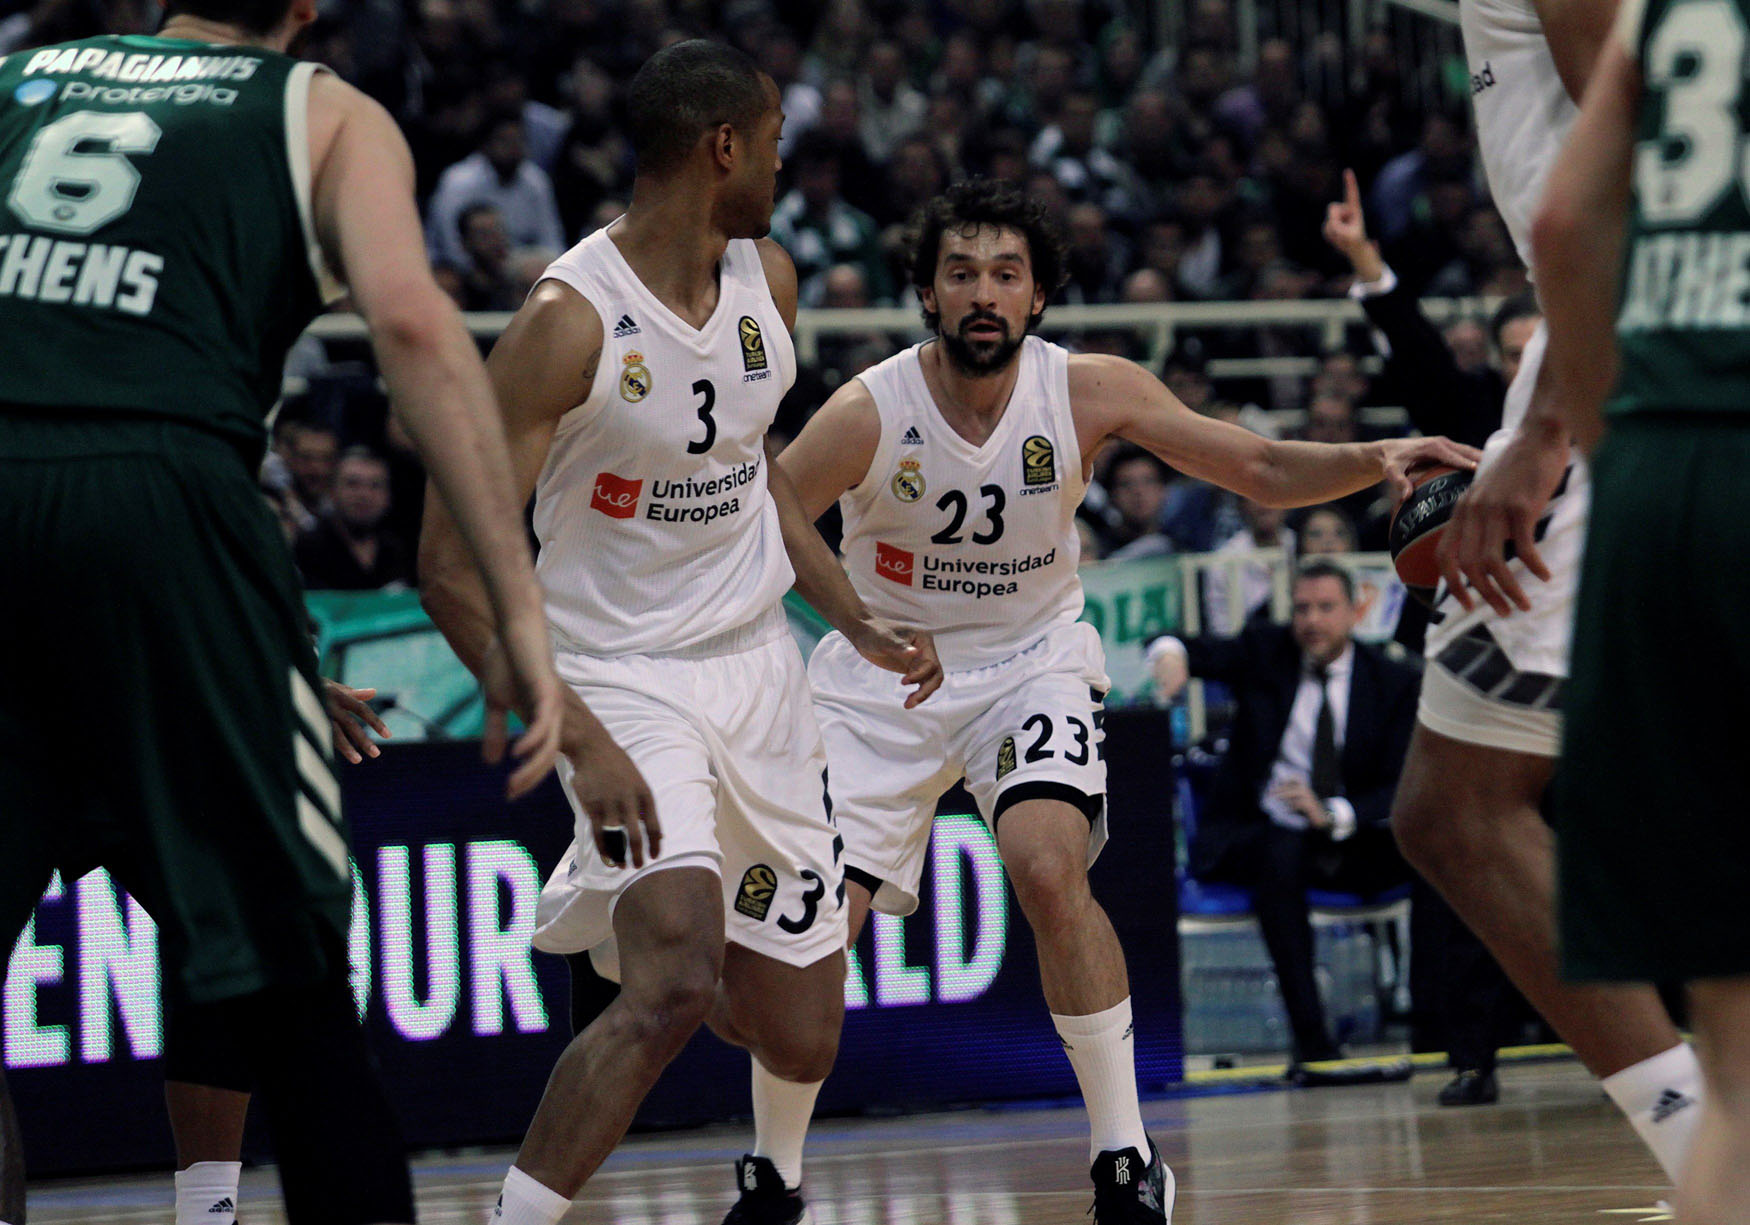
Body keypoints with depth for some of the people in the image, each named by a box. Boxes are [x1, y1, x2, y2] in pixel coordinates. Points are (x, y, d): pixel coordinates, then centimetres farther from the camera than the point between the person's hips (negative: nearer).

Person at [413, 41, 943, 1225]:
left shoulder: (768, 280, 3)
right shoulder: (570, 319, -20)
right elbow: (453, 558, -22)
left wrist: (861, 624, 10)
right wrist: (575, 739, -31)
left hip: (760, 671, 7)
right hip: (627, 680, -7)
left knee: (798, 1042, 10)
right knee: (678, 980, -30)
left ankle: (615, 925, 41)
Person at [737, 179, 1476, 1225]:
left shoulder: (1091, 393, -15)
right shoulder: (867, 416, -20)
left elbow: (1259, 469, -8)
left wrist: (1373, 462, -26)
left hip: (1028, 660, 0)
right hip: (881, 674, 0)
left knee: (1049, 870, -27)